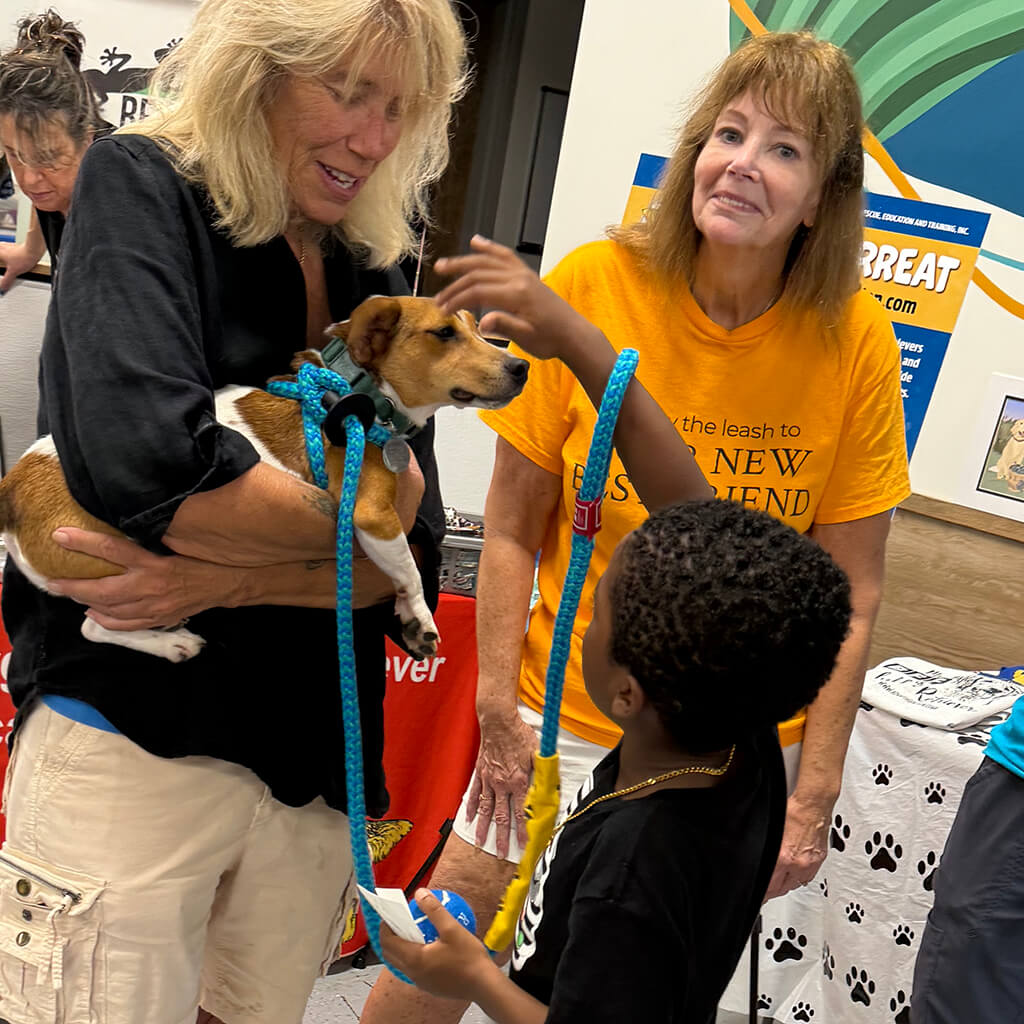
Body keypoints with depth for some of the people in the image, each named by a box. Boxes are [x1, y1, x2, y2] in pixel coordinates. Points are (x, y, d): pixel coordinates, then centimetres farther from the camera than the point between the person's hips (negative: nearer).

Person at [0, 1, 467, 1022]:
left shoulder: (374, 279, 8)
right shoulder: (141, 184, -6)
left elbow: (415, 555, -1)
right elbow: (140, 463, -25)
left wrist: (227, 578, -17)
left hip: (317, 765, 6)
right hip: (131, 739, -5)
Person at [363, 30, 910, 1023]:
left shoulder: (854, 341, -11)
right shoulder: (591, 287, -12)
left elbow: (851, 591, -5)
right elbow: (511, 530, -6)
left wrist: (814, 792, -6)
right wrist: (499, 712, -9)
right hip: (565, 714, 0)